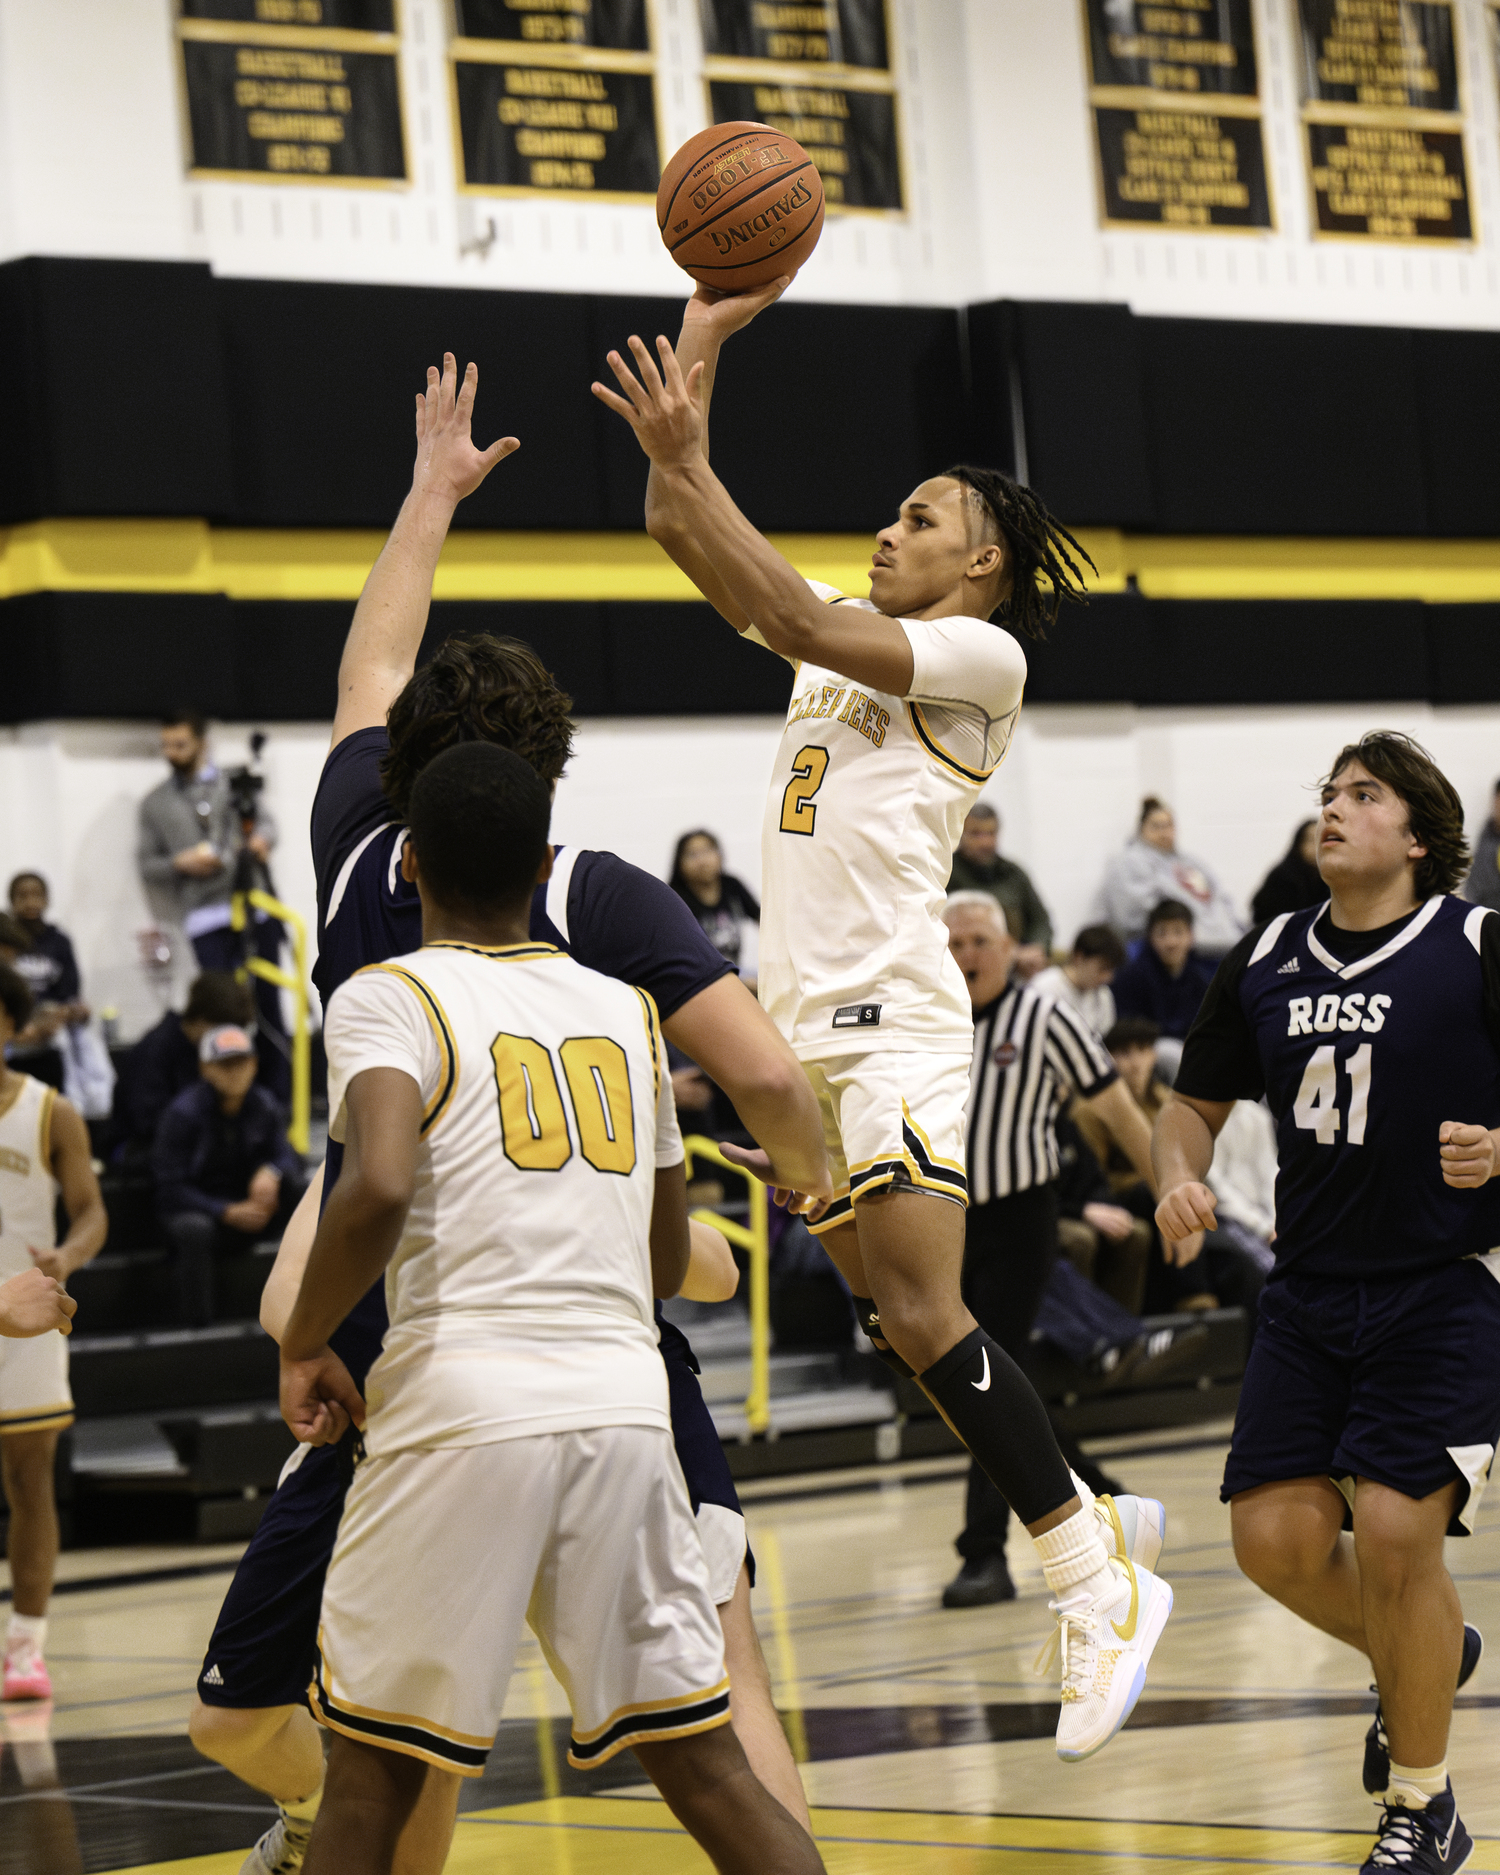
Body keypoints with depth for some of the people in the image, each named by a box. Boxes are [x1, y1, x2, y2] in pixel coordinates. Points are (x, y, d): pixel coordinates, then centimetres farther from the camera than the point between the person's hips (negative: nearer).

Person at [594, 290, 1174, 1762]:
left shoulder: (981, 658, -2)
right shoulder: (850, 638, 20)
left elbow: (801, 623, -16)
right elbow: (677, 535, 17)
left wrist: (688, 460, -19)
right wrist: (704, 325, 13)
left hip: (891, 1021, -8)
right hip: (800, 1020, 8)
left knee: (925, 1324, -14)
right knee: (896, 1323, 7)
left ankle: (1102, 1587, -9)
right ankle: (1087, 1529, 16)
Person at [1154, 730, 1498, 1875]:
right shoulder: (1266, 962, 7)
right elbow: (1196, 1105, 18)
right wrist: (1181, 1180, -2)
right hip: (1312, 1294, 5)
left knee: (1394, 1527, -16)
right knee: (1276, 1536, -4)